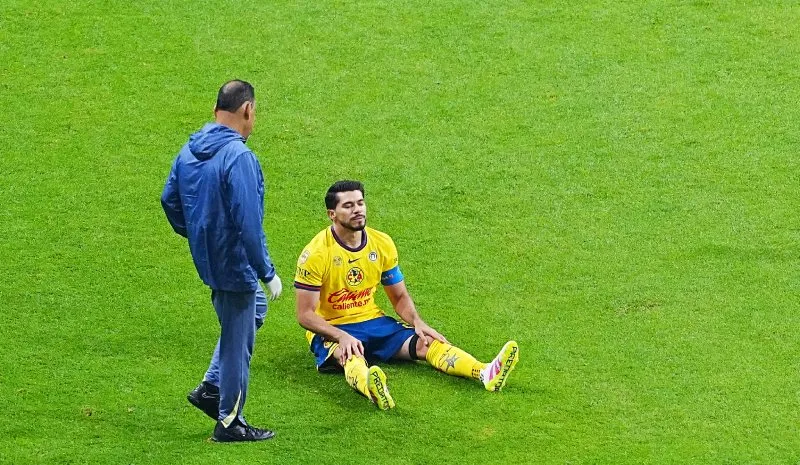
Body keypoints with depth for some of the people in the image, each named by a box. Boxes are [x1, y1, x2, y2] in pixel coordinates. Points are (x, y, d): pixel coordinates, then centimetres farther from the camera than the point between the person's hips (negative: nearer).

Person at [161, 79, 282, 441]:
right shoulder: (239, 157, -24)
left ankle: (211, 388, 25)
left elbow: (169, 199, 14)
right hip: (234, 263, -9)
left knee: (254, 308, 29)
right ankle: (230, 423, 18)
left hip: (206, 259, 9)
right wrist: (268, 273, -18)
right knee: (237, 342, 6)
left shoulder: (190, 150, 2)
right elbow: (248, 224, -26)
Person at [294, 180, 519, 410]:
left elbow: (400, 297, 12)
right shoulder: (316, 254, -15)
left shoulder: (382, 244, 1)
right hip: (331, 330, -6)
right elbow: (305, 315, -15)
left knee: (427, 343, -18)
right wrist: (342, 337, -30)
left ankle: (487, 373, -39)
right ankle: (372, 389, -76)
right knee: (352, 356, -41)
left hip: (373, 321, 6)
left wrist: (417, 322, -9)